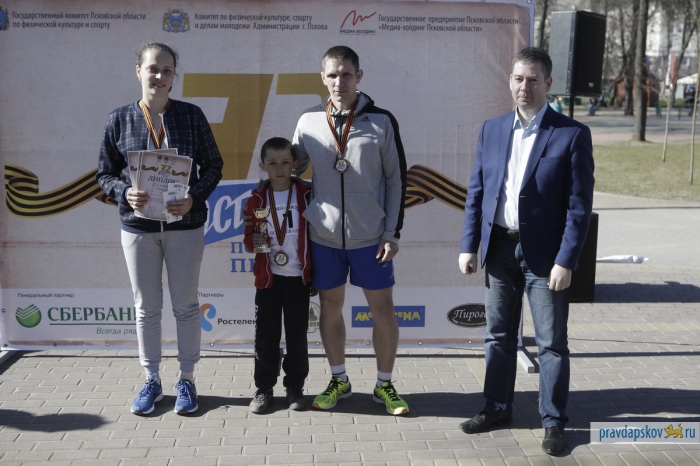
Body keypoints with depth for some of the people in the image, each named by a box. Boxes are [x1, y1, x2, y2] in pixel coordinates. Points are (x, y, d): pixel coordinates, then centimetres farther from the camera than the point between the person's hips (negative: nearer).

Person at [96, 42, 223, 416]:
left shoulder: (191, 115, -2)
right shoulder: (120, 119, 0)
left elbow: (213, 165, 2)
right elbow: (105, 174, 4)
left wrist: (194, 197, -15)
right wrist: (125, 193, -16)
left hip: (185, 224, -1)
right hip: (137, 226, 1)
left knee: (186, 304, 8)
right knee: (146, 307, 10)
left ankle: (186, 380, 23)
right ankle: (151, 381, 26)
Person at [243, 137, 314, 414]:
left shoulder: (306, 195, -2)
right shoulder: (258, 199, 2)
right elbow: (249, 237, 8)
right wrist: (253, 241, -17)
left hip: (299, 277, -1)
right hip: (268, 277, 1)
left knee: (297, 336, 6)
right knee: (265, 336, 5)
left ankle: (295, 387, 20)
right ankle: (264, 388, 19)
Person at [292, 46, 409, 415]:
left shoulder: (381, 121, -4)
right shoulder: (309, 122, 2)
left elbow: (396, 179, -1)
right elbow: (291, 168, 15)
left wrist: (392, 232, -5)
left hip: (370, 237, -1)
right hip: (323, 235, 2)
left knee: (383, 309, 4)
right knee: (330, 307, 11)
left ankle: (384, 385, 23)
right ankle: (338, 381, 29)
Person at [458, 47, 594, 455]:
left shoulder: (572, 135, -7)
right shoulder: (492, 130, 5)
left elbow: (579, 205, -9)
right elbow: (476, 192, 8)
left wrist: (565, 261, -14)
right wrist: (469, 246, 2)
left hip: (545, 254, -4)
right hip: (500, 248, 4)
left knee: (552, 342, 5)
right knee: (499, 336, 15)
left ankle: (555, 421, 20)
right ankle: (498, 408, 30)